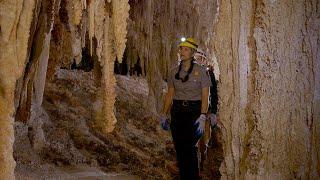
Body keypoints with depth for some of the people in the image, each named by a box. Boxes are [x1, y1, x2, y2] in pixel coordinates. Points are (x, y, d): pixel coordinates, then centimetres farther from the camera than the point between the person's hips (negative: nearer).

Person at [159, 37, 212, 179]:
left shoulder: (201, 71, -4)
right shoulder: (174, 72, 8)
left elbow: (205, 97, -7)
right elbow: (170, 95, 13)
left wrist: (203, 117, -17)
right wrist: (164, 114, 8)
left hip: (194, 111, -4)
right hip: (177, 112, 4)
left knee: (190, 148, -11)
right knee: (179, 148, 5)